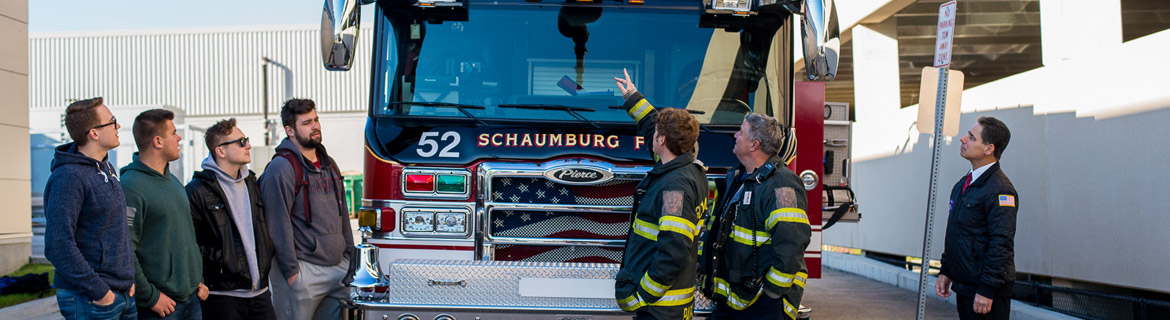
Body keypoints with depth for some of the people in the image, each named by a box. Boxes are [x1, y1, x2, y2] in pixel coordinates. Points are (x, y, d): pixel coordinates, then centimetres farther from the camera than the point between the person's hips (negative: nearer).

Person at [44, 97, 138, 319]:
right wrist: (99, 292, -19)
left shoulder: (106, 168, 12)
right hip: (88, 301, -8)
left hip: (124, 293, 8)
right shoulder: (69, 177, -16)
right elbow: (57, 246, -22)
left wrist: (130, 277, 10)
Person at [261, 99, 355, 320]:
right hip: (304, 271, -7)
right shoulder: (282, 168, -10)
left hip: (339, 267, 7)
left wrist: (349, 256, 16)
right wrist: (290, 271, -15)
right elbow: (278, 224, -13)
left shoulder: (329, 164, 15)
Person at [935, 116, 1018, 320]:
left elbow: (1002, 245, -20)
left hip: (987, 290, -8)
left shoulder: (999, 190, -16)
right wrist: (945, 272, 16)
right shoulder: (963, 185, 13)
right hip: (963, 286, 9)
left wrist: (986, 290, -20)